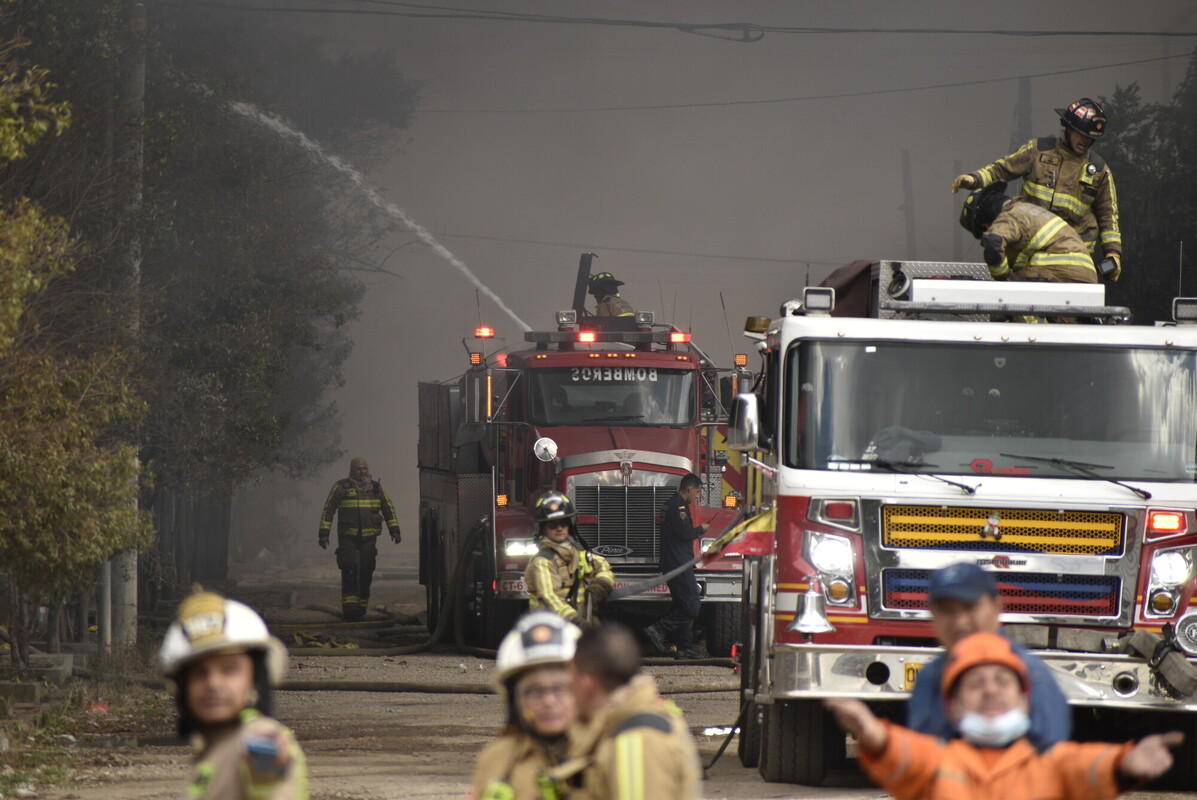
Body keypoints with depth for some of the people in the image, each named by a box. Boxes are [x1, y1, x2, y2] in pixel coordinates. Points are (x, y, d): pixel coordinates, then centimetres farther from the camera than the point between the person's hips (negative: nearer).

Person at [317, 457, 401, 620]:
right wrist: (324, 533, -3)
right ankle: (349, 607, -18)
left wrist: (394, 530, 11)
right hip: (347, 537, -3)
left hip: (369, 538, 3)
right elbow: (328, 510, 3)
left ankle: (361, 607, 10)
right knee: (350, 571, -14)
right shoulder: (341, 488, 1)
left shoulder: (375, 488, 10)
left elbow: (388, 509, 18)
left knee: (366, 573, 1)